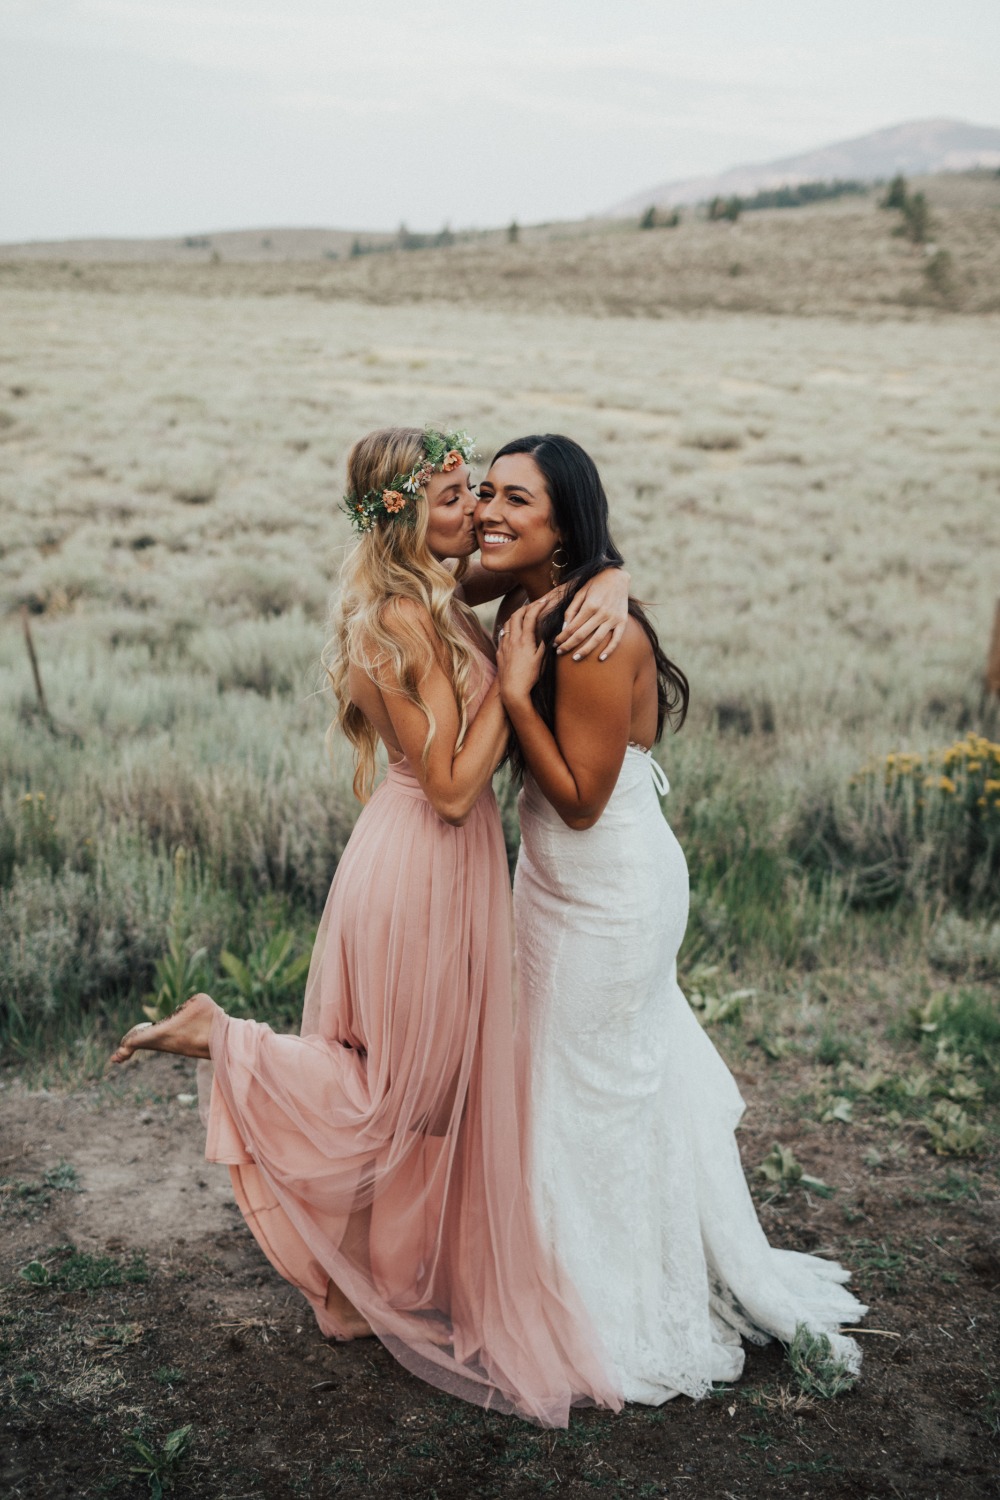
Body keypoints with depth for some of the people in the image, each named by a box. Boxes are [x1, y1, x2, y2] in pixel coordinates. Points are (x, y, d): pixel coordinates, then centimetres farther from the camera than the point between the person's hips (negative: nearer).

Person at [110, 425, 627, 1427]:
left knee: (414, 1083, 22)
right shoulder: (404, 619, -23)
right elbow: (453, 787, -23)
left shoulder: (441, 592, 4)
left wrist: (607, 593, -10)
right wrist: (511, 678, -20)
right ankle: (224, 1041, 16)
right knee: (410, 1088, 10)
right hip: (425, 865, -9)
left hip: (441, 859, 9)